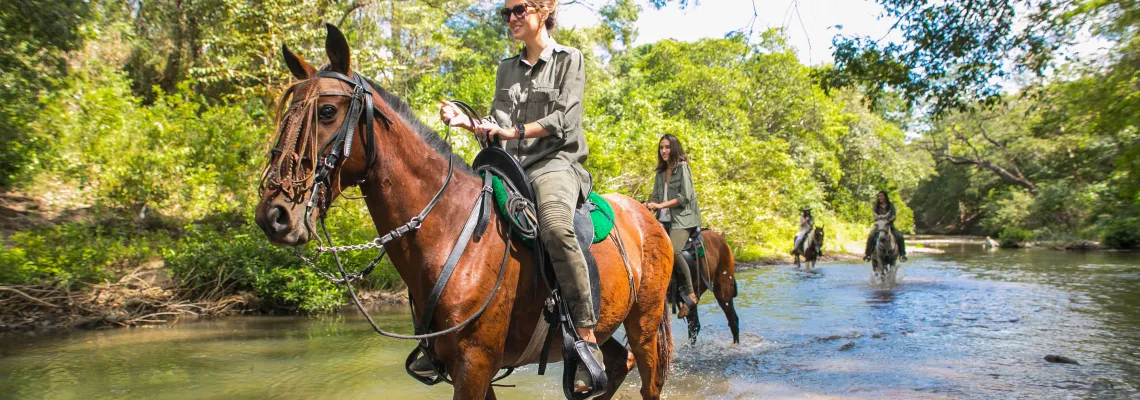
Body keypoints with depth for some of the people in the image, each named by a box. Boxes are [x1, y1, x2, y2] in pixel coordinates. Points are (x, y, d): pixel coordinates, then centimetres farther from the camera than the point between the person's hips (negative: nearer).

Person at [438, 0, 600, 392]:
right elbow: (496, 128, 12)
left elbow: (564, 120, -6)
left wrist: (516, 131, -16)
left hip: (555, 161, -6)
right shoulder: (507, 69, 21)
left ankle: (587, 338, -34)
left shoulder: (569, 59, 6)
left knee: (556, 226, -38)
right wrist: (466, 122, -7)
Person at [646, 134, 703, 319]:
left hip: (682, 219, -7)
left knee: (672, 250, -30)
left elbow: (685, 196, -11)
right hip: (663, 220, 7)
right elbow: (656, 197, 16)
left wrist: (661, 205, -16)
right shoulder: (660, 173, 17)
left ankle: (689, 295, -18)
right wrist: (649, 205, -7)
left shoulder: (682, 168, -2)